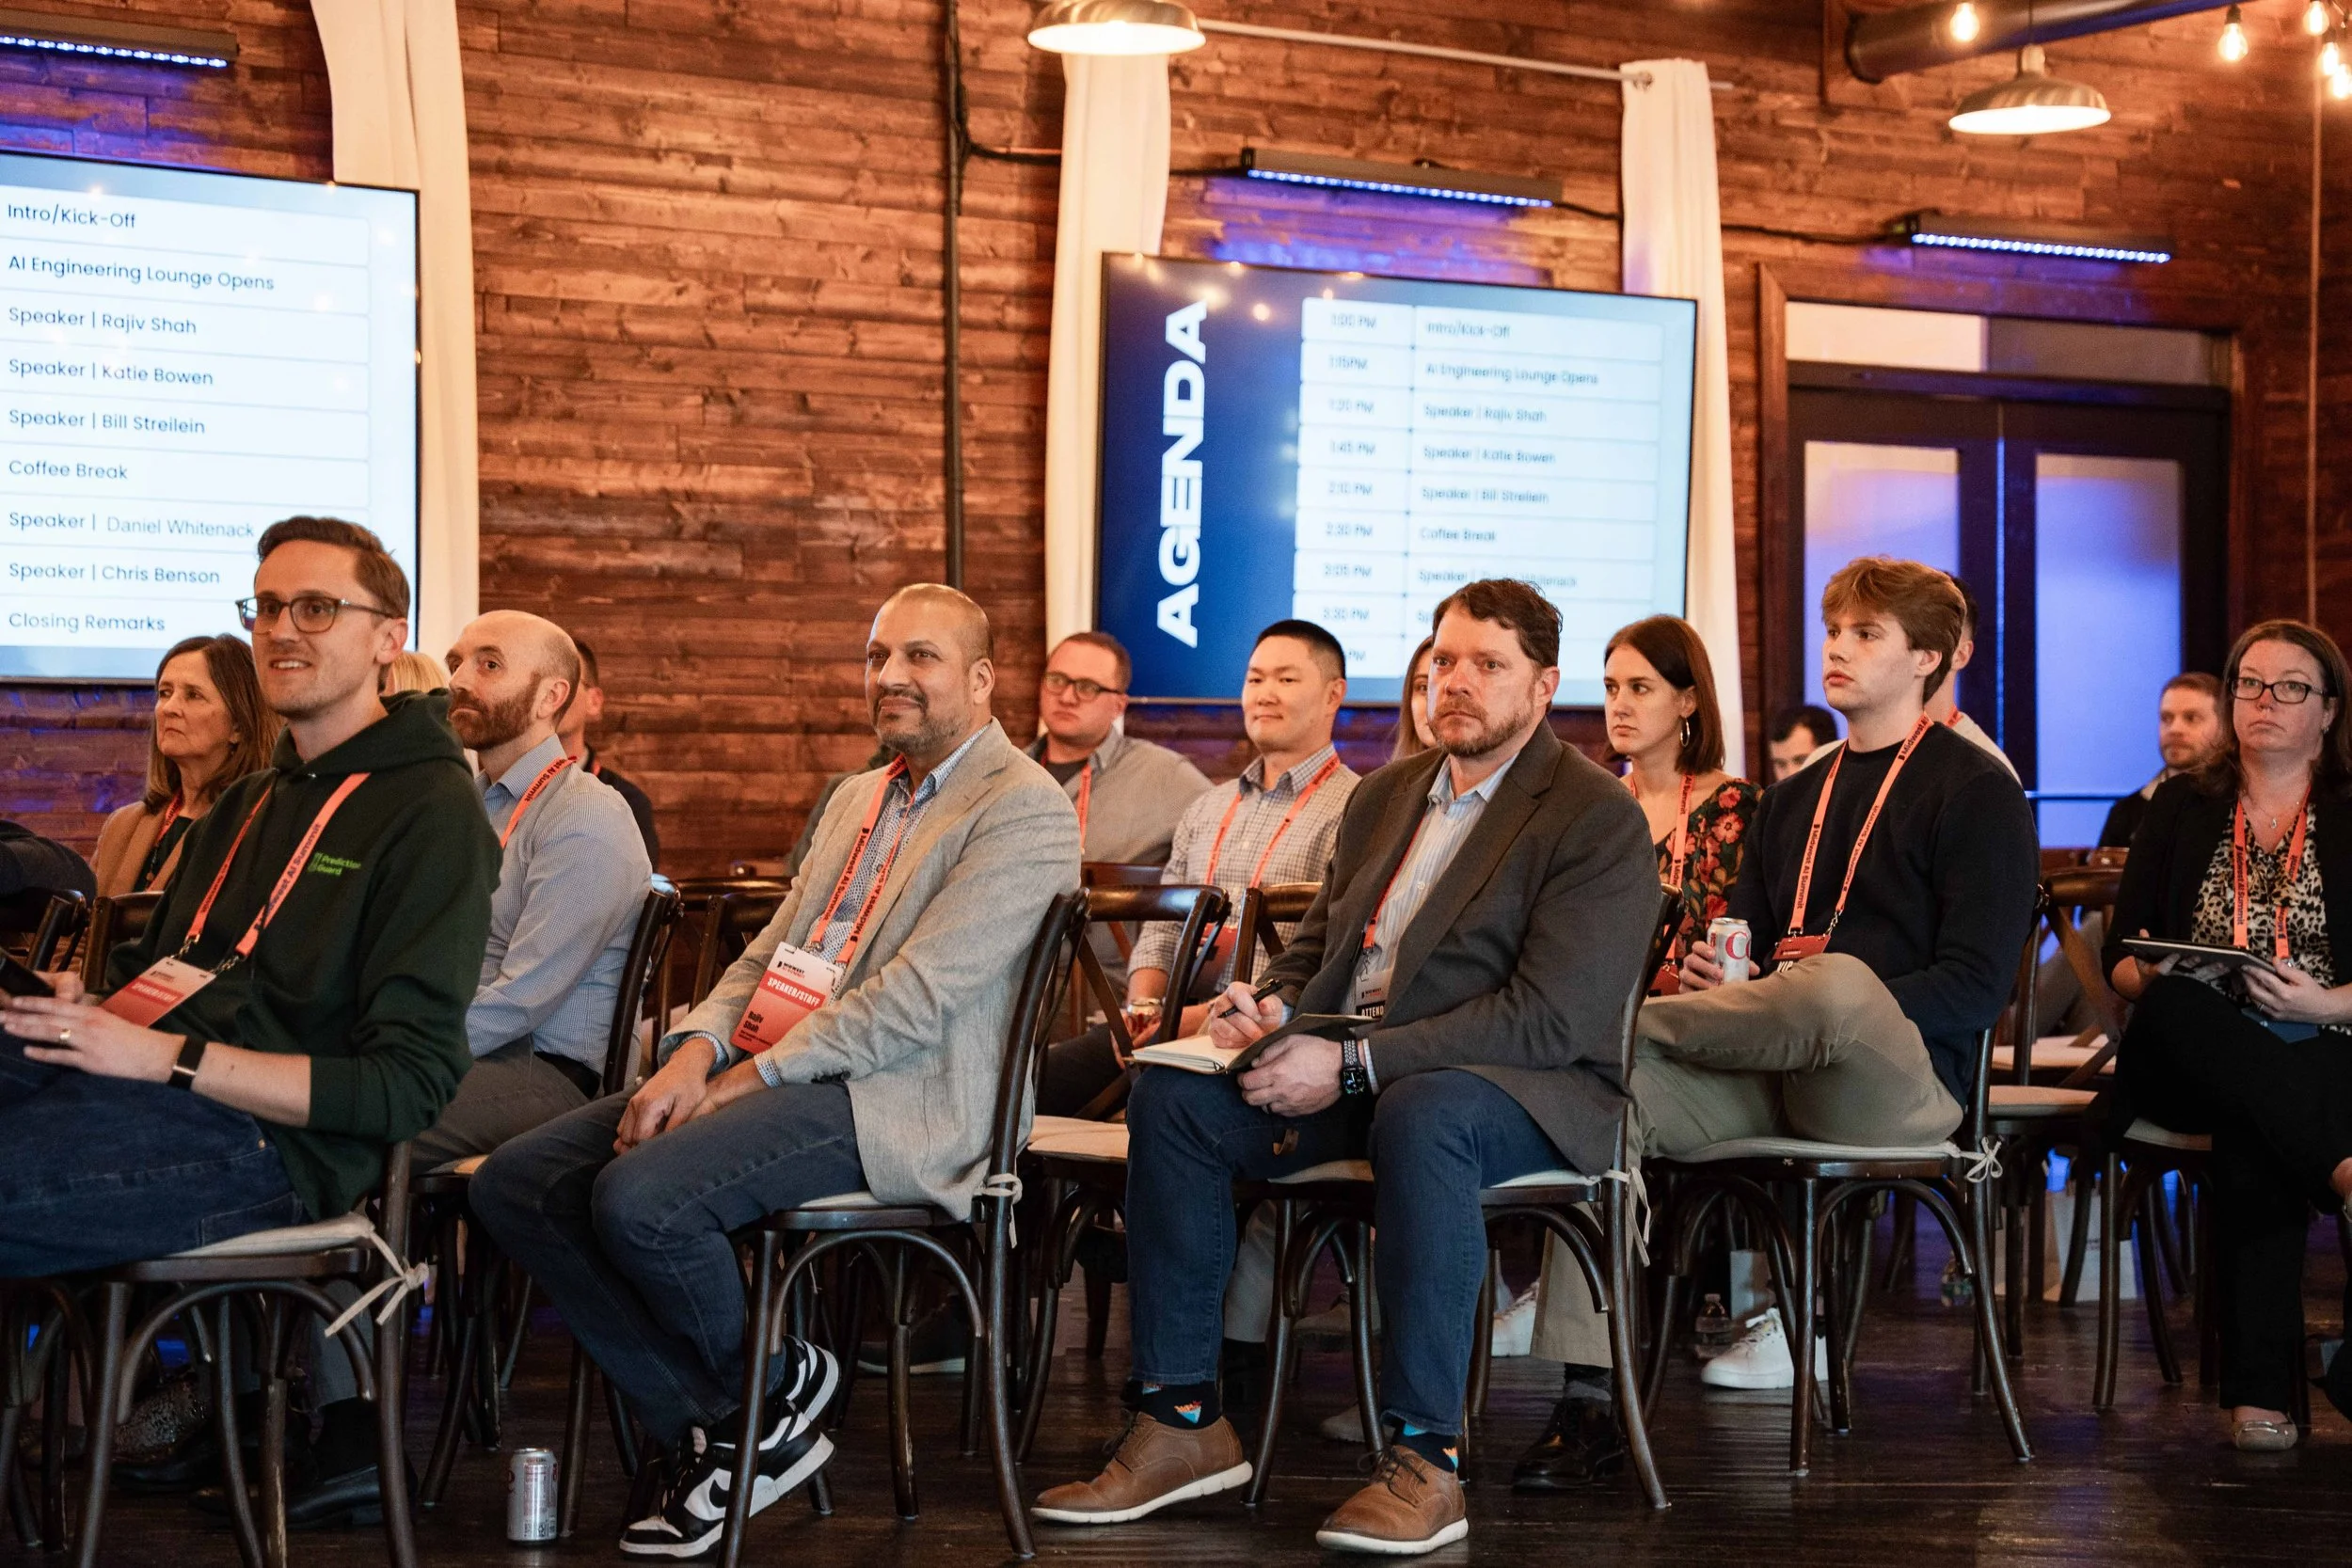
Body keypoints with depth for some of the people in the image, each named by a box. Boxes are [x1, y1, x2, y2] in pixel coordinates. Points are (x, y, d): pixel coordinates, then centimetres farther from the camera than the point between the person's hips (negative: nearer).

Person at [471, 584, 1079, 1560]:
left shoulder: (1024, 810, -6)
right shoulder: (858, 800, 23)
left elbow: (915, 997, -15)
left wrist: (752, 1078, -15)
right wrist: (698, 1051, -2)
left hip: (887, 1107, -9)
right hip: (766, 1072, 9)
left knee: (638, 1198, -30)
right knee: (513, 1184, -6)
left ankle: (772, 1391, -2)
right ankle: (709, 1426, -1)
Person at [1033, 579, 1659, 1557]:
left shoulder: (1599, 820, -7)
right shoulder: (1385, 795, 18)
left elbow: (1552, 1018, -18)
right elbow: (1318, 943, 24)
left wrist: (1354, 1066, -23)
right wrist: (1275, 1013, -3)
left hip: (1522, 1087, -7)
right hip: (1352, 1067, 7)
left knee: (1421, 1117, -40)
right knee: (1172, 1098, -15)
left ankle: (1424, 1459, -34)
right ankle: (1181, 1421, -12)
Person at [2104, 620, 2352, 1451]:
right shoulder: (2184, 807, 19)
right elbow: (2121, 952, 13)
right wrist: (2147, 976, -10)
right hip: (2190, 1060, 2)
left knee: (2253, 1135, -39)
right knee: (2175, 1006, -37)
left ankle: (2262, 1389, -38)